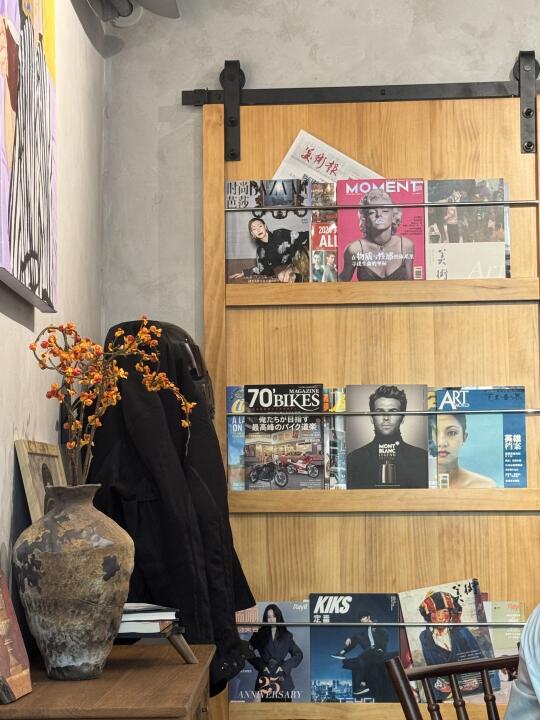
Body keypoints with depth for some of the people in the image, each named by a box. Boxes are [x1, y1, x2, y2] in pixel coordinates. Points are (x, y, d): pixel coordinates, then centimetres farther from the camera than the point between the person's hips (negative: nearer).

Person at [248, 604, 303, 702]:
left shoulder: (286, 636, 9)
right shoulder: (259, 635, 6)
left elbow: (299, 654, 9)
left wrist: (285, 666, -3)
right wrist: (261, 666, -6)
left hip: (282, 679, 1)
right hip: (265, 678, -1)